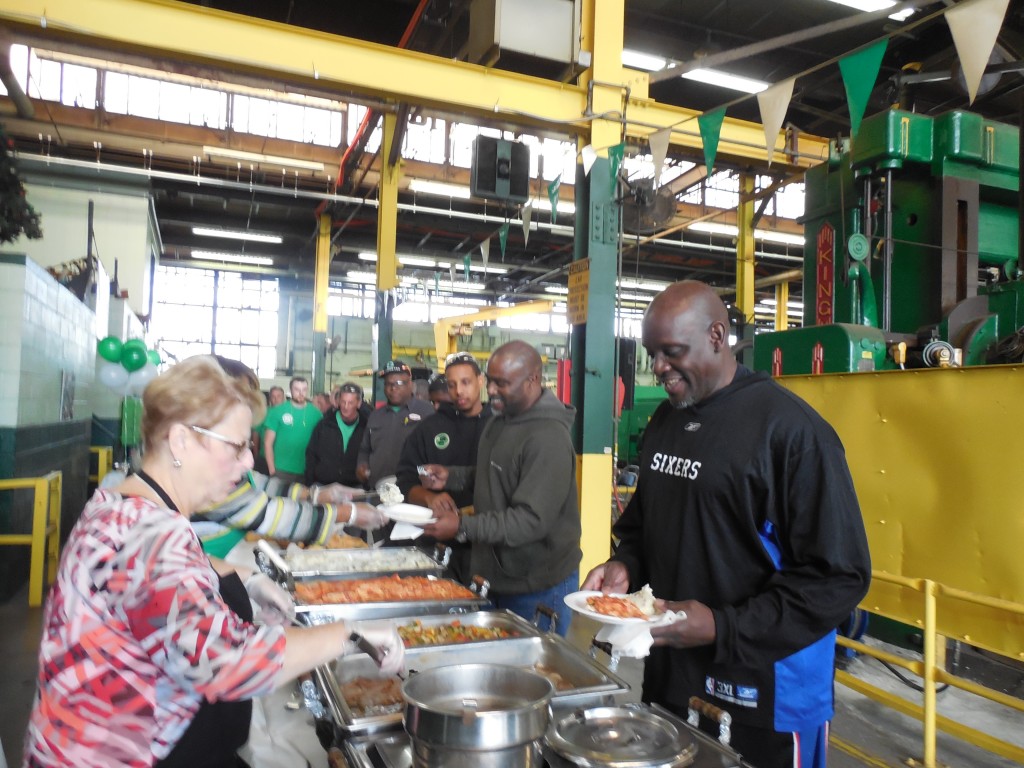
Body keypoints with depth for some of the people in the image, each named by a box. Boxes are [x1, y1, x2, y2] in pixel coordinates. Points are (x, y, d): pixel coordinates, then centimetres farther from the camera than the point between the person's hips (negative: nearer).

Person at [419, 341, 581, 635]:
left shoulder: (548, 437, -24)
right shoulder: (500, 420, 6)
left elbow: (532, 520, -27)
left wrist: (463, 527, -28)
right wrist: (451, 477, 4)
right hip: (496, 577, 9)